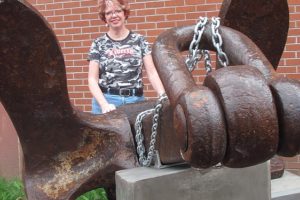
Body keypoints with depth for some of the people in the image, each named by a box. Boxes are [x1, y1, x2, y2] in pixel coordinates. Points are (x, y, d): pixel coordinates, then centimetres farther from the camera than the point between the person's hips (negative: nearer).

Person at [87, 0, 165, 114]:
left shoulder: (139, 40, 5)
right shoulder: (98, 44, 3)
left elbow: (152, 72, 0)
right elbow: (92, 79, -1)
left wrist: (163, 96, -15)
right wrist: (104, 104, -17)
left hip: (135, 100, 1)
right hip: (106, 100, -1)